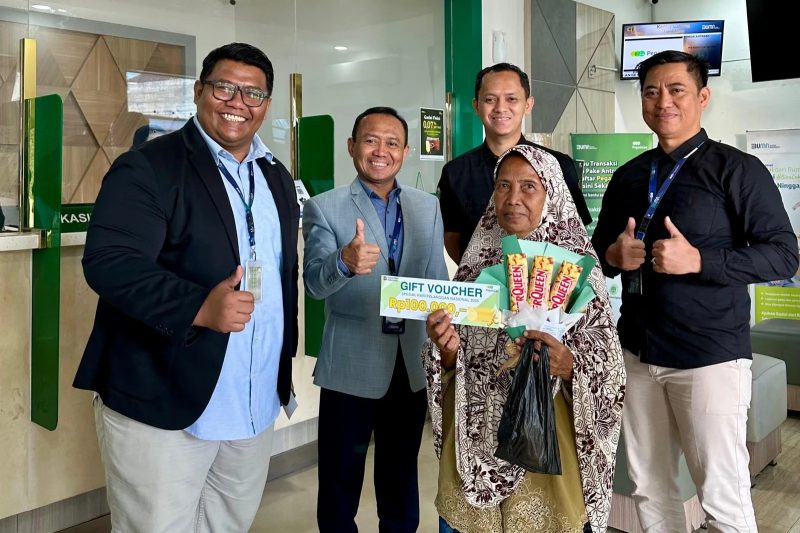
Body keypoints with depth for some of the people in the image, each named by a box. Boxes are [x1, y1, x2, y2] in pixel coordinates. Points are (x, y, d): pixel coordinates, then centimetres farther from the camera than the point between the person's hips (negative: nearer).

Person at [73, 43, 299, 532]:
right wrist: (199, 307, -32)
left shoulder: (278, 178, 12)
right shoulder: (147, 168, -11)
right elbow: (109, 263, -21)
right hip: (162, 405, -6)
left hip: (257, 405, 7)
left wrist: (286, 359, 16)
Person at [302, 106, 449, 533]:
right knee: (340, 485, 12)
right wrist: (345, 262, -40)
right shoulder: (324, 208, -7)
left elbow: (438, 282, 8)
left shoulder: (428, 207, 5)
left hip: (412, 365, 4)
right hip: (350, 367, -3)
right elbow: (314, 283, -19)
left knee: (402, 482, 20)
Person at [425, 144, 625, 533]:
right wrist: (447, 350, -14)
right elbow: (452, 361, 7)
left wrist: (567, 365, -27)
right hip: (475, 443, 3)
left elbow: (608, 368, -8)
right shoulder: (477, 261, 3)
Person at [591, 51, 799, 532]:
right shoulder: (628, 176, 12)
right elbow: (599, 247, 21)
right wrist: (613, 255, -3)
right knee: (650, 489, 12)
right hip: (639, 353, 5)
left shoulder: (737, 169, -5)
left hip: (711, 357, -5)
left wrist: (697, 260, -22)